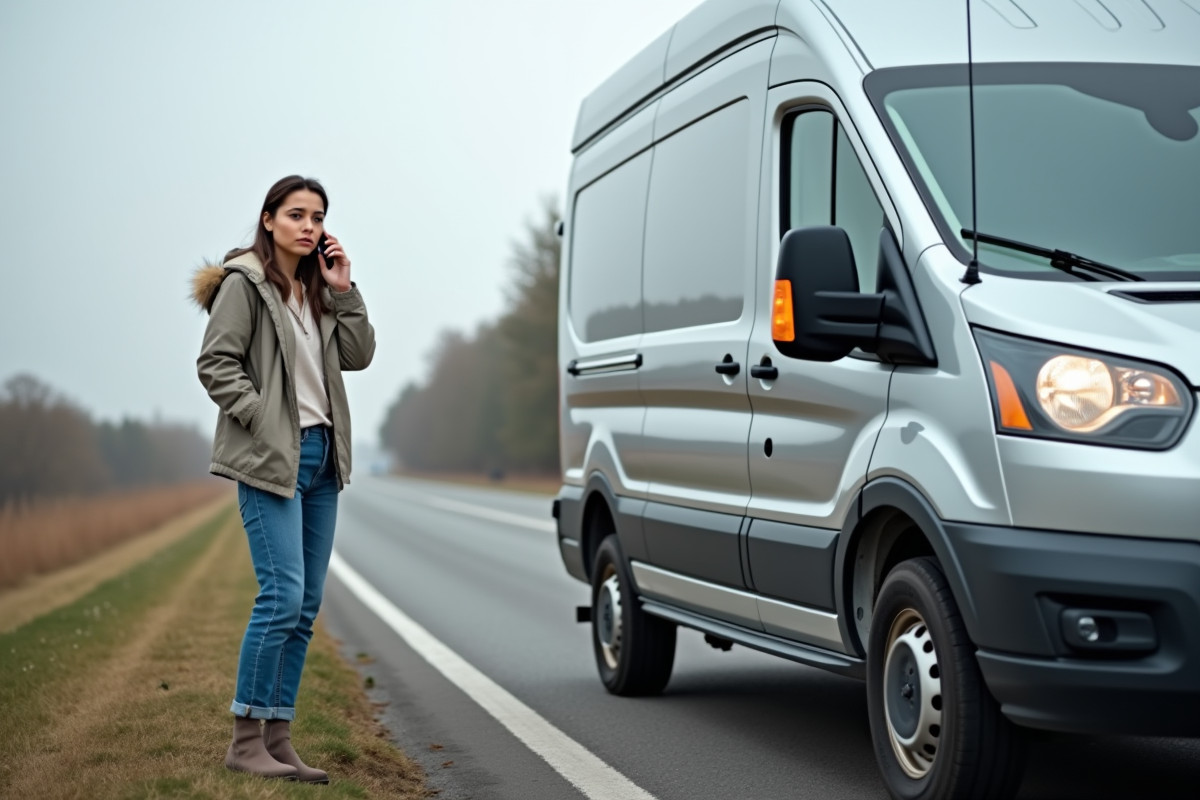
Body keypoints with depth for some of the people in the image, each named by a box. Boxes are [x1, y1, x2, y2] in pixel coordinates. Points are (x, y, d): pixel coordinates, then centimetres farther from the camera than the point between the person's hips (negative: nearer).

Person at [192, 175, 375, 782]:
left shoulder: (315, 290, 18)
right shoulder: (243, 283, -4)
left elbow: (359, 356, 12)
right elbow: (215, 363, -10)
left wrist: (342, 291, 3)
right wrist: (262, 420, -16)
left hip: (321, 455, 8)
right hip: (271, 457, -8)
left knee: (305, 606, 5)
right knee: (282, 596, -15)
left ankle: (277, 741, 10)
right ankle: (245, 741, -8)